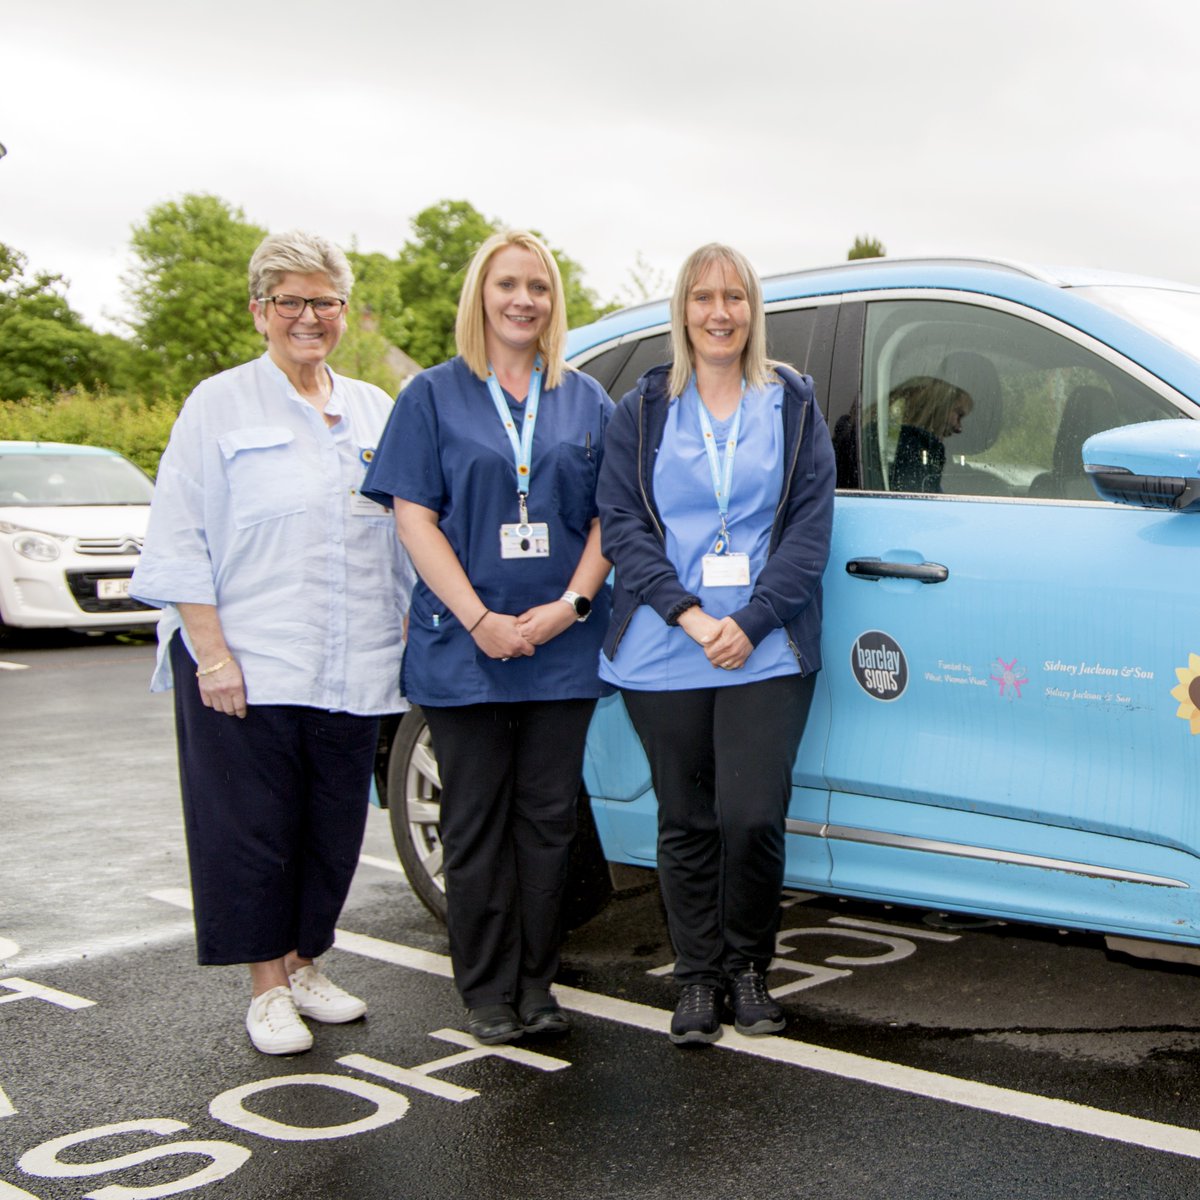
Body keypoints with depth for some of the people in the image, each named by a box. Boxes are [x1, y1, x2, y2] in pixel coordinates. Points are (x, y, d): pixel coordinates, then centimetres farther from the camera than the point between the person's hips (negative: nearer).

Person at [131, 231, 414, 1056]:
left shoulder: (375, 411, 13)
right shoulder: (220, 406, 1)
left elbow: (404, 538, 16)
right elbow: (181, 542, -4)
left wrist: (405, 641, 9)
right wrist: (210, 650, -12)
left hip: (352, 670, 4)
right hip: (245, 667, -4)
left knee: (334, 827, 10)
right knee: (253, 828, 2)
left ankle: (306, 965, 27)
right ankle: (268, 988, 15)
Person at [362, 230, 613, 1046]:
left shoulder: (587, 401, 11)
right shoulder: (435, 396, 4)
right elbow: (414, 518, -3)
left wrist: (572, 602, -10)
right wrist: (479, 619, -13)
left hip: (563, 647, 2)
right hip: (464, 646, -2)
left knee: (548, 817, 6)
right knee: (477, 822, 4)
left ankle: (537, 983, 17)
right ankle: (488, 992, 14)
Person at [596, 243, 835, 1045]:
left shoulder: (793, 404, 10)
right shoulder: (645, 409, 10)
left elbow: (811, 525, 2)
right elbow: (621, 523, 2)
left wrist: (750, 622, -10)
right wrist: (690, 616, -11)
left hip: (766, 651, -1)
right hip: (663, 655, 1)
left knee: (753, 816, -8)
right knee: (687, 822, 5)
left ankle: (749, 968, 15)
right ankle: (698, 978, 20)